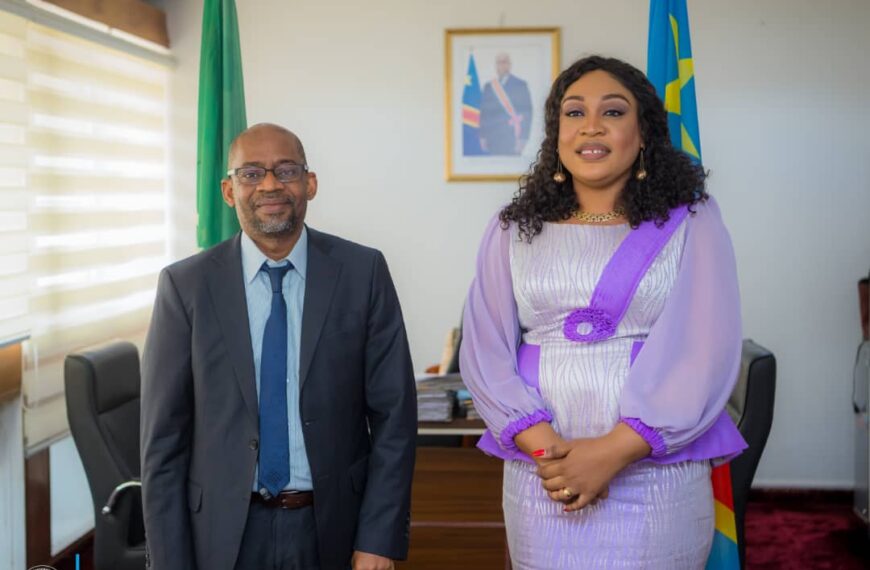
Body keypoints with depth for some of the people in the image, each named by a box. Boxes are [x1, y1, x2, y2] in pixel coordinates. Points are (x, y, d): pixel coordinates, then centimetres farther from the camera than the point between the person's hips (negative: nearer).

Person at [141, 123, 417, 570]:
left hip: (333, 528, 1)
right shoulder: (185, 285, -5)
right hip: (223, 532, 0)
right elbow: (163, 438, -4)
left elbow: (393, 414, -3)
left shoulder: (362, 273, -5)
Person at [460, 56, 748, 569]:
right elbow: (485, 350, 1)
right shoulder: (514, 230, 7)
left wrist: (614, 451, -16)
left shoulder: (692, 222, 0)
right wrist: (544, 446, -14)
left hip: (657, 473, -1)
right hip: (539, 476, 2)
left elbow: (707, 351, -8)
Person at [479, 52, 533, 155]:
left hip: (512, 139, -3)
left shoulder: (520, 85, 2)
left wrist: (523, 138, -8)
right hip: (492, 139, 3)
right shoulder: (488, 86, 13)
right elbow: (484, 112, 13)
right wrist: (483, 136, 6)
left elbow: (526, 113, -2)